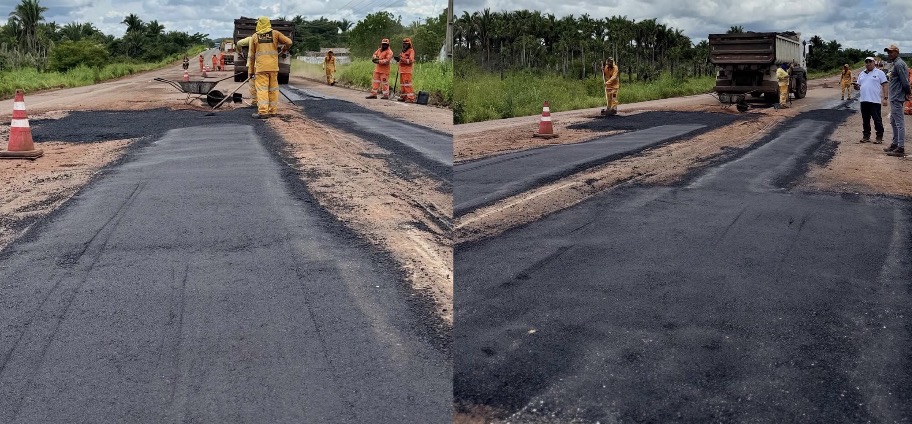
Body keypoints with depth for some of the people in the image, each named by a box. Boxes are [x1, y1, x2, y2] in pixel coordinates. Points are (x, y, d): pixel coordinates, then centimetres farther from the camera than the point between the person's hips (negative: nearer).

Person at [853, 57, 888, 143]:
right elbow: (858, 86, 23)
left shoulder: (879, 73, 1)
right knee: (865, 120, 11)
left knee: (877, 120, -3)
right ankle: (866, 136, 19)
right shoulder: (861, 74, 17)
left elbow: (884, 86, -4)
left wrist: (885, 98, -12)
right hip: (863, 100, 6)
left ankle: (879, 137, 3)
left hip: (875, 100, -6)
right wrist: (857, 87, -3)